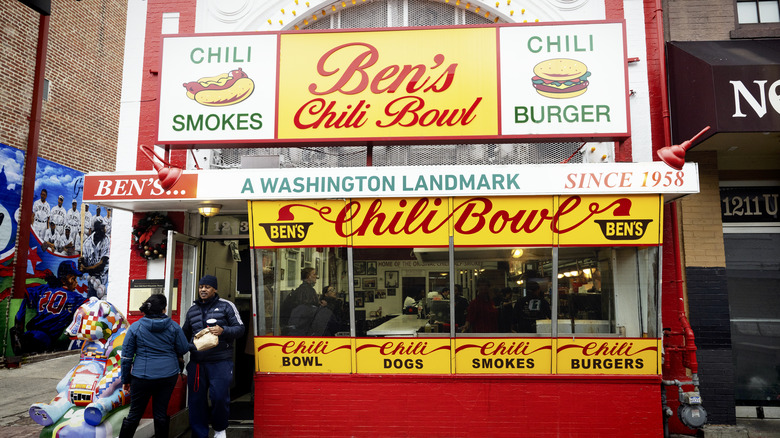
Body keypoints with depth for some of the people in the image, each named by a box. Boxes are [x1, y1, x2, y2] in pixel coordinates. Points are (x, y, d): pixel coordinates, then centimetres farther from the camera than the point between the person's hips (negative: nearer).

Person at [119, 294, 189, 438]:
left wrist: (125, 380, 9)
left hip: (142, 376, -1)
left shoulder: (135, 327, -2)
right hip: (168, 375, 1)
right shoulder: (173, 326, -2)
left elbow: (126, 356, 1)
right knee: (161, 412, 10)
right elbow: (183, 349, 3)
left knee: (135, 414, 10)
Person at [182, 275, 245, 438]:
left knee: (219, 397, -6)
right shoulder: (192, 310, 16)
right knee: (196, 400, 5)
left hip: (220, 362, -4)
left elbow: (240, 328, 0)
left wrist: (223, 331, -17)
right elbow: (185, 334, 28)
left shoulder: (226, 306, 2)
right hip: (196, 362, 4)